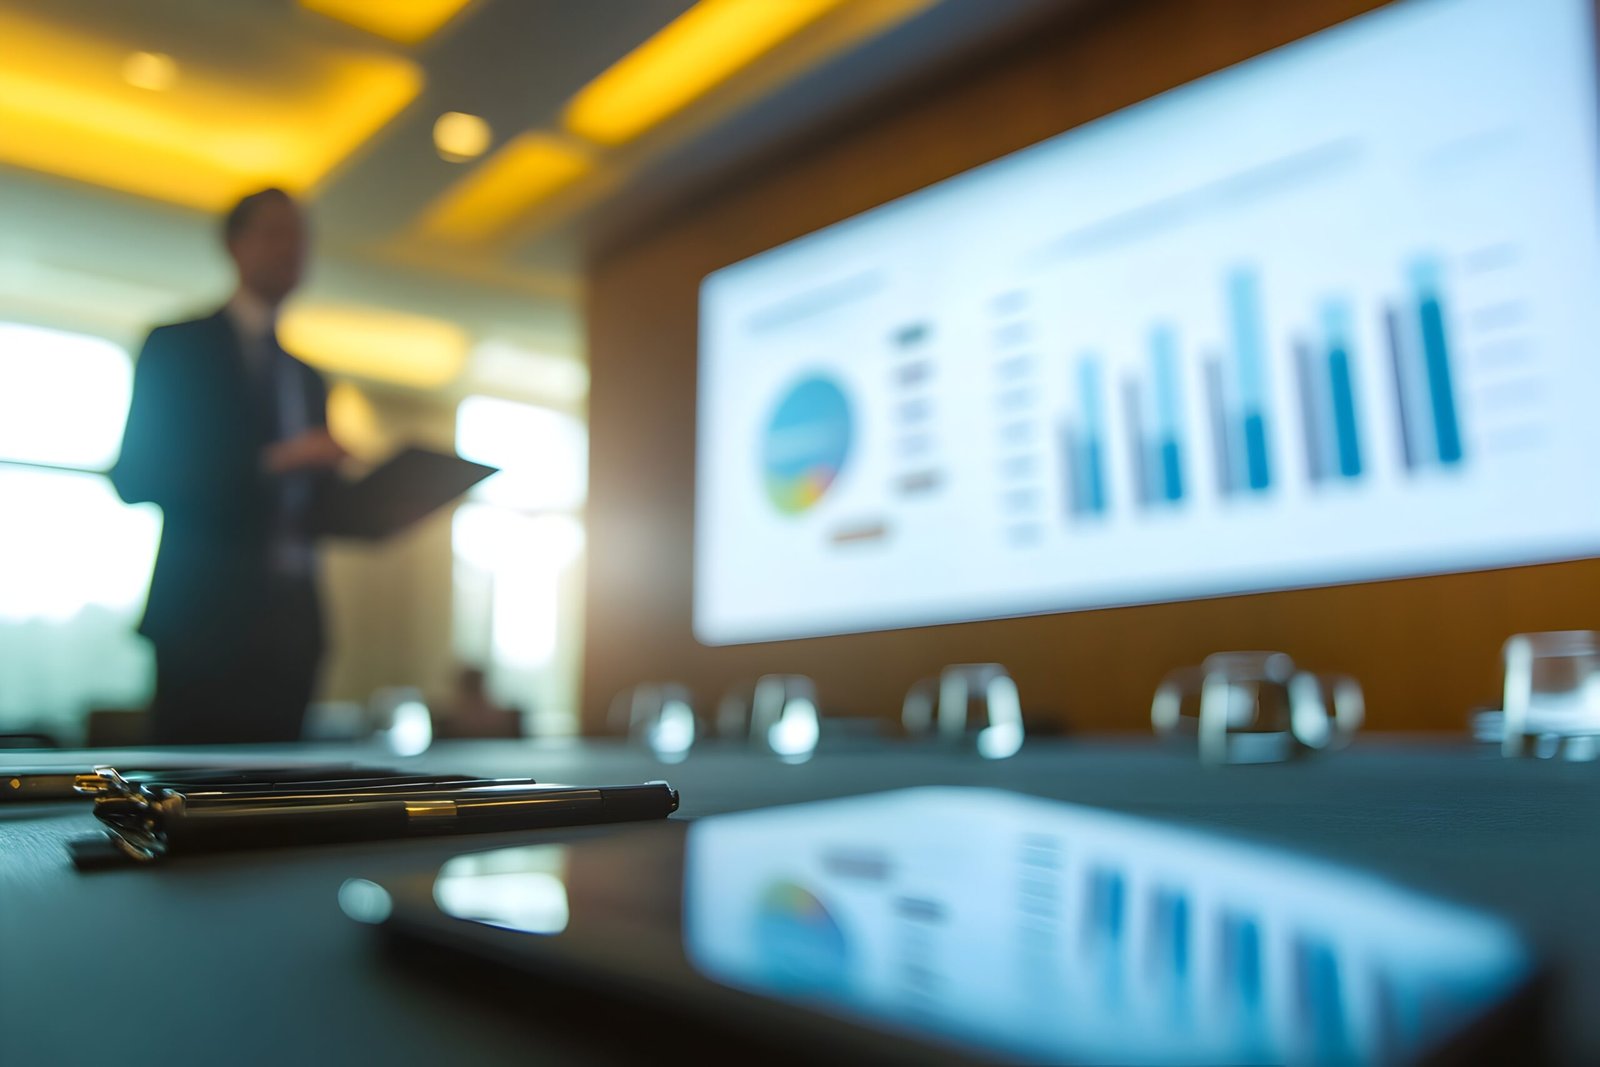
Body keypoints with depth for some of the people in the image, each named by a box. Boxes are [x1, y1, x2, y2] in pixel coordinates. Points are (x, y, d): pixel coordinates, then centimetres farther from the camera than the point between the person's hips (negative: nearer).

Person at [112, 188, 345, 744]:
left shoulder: (308, 379, 21)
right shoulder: (177, 346, 4)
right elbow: (134, 476, -6)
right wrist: (272, 461, -17)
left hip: (290, 620, 5)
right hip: (208, 615, -5)